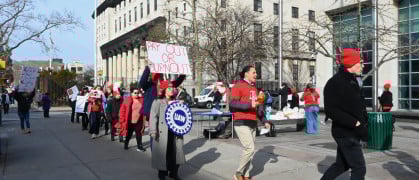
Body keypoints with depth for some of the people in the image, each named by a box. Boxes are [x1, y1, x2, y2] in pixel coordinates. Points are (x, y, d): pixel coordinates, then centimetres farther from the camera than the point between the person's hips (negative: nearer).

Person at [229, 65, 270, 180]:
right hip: (241, 123, -8)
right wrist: (249, 105, -23)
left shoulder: (254, 88, 18)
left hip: (253, 123, 8)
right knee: (250, 149, -13)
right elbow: (233, 104, -16)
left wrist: (264, 121, 22)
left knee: (250, 150, 10)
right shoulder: (238, 86, -7)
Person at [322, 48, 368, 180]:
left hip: (352, 132, 9)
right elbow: (331, 110, -23)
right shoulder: (335, 82, -17)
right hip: (345, 133, -9)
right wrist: (356, 124, -24)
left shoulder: (353, 81, 13)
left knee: (342, 164, 18)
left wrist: (365, 123, 5)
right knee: (359, 168, -3)